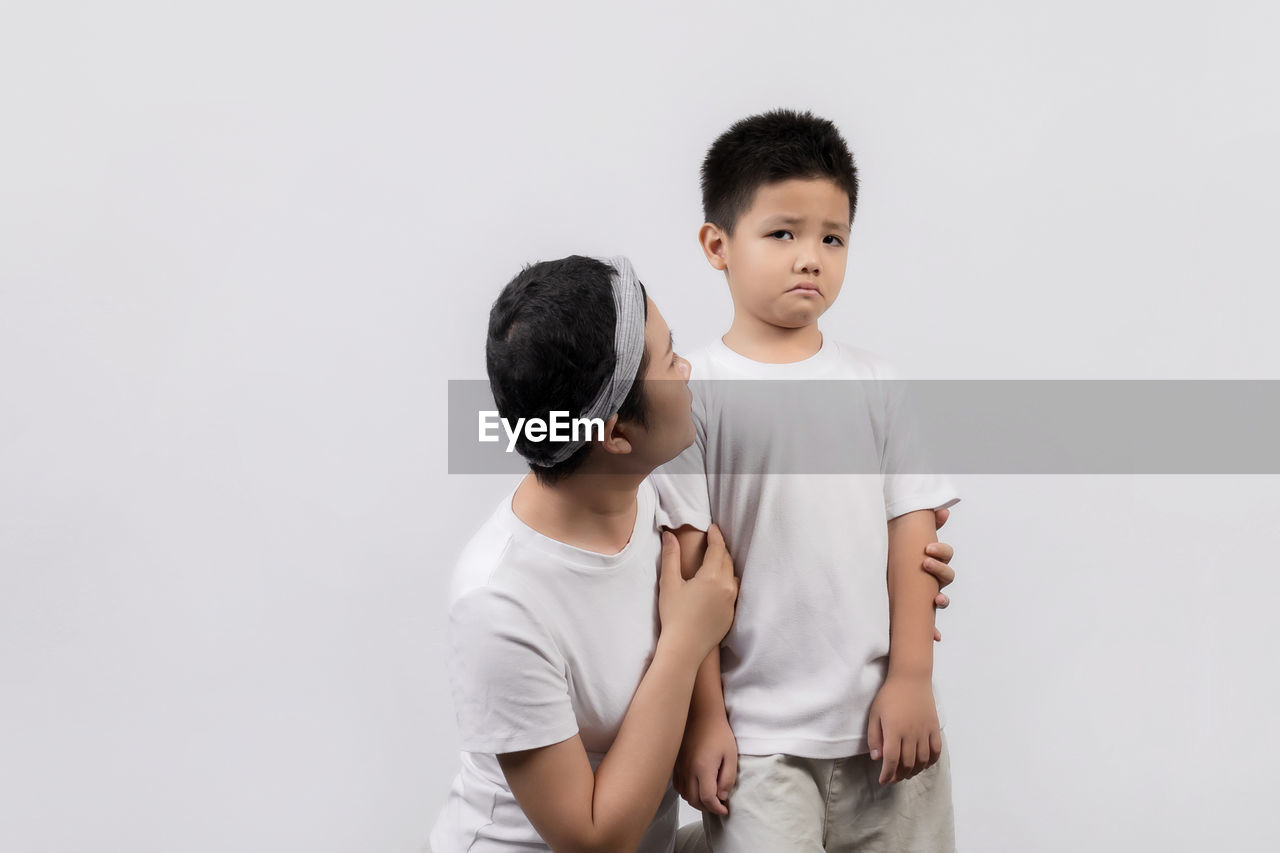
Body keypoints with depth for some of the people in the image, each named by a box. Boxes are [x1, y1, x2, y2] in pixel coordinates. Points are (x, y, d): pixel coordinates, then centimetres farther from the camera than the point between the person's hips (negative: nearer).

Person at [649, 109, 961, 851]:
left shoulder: (875, 386, 5)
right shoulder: (693, 395, -5)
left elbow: (912, 533, 4)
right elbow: (687, 567, -6)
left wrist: (912, 679, -1)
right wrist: (703, 718, -6)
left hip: (886, 718, 3)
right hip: (757, 735, -3)